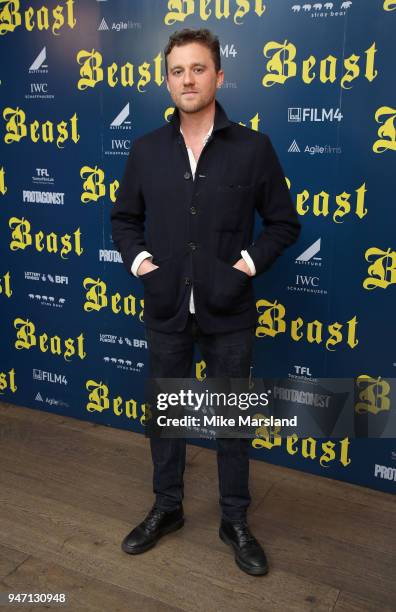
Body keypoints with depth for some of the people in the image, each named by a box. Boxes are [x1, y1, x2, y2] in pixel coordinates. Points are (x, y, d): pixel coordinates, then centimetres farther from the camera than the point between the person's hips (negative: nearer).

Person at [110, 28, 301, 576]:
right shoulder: (146, 149, 4)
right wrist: (137, 259, -2)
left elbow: (284, 222, 2)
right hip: (165, 309, 2)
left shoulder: (253, 147, -4)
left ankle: (235, 521, 30)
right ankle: (167, 507, 36)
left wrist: (249, 262, -10)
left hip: (228, 311, -2)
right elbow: (125, 217, 14)